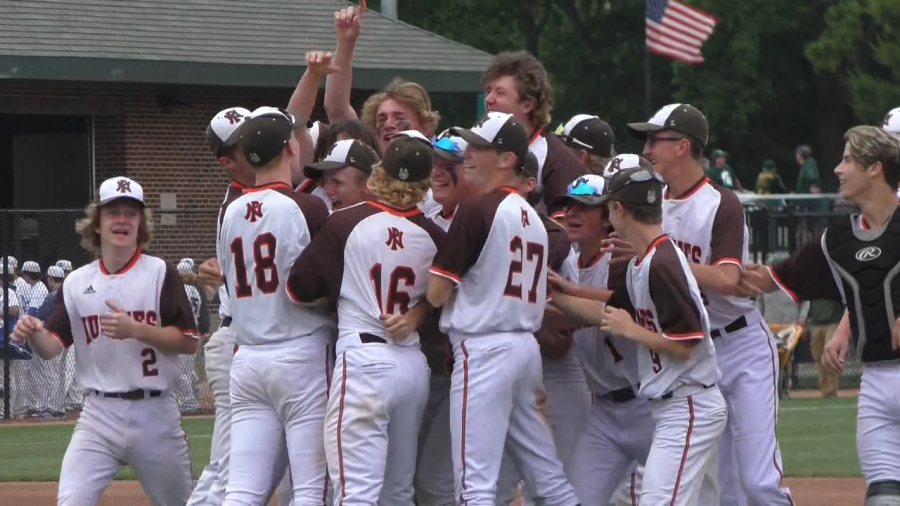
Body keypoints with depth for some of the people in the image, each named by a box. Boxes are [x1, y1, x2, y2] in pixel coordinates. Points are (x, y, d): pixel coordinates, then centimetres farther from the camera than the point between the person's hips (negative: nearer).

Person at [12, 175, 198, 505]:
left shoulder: (161, 274, -3)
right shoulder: (77, 283, 5)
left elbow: (188, 342, -8)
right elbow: (51, 348, 2)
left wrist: (135, 329, -21)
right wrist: (33, 333, -21)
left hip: (155, 413, -1)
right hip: (99, 414, 1)